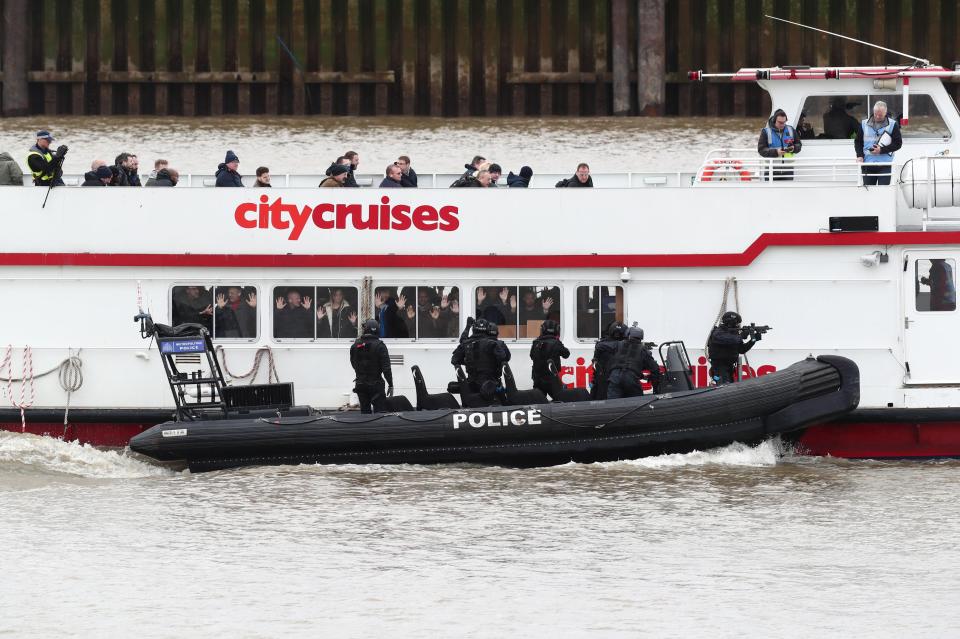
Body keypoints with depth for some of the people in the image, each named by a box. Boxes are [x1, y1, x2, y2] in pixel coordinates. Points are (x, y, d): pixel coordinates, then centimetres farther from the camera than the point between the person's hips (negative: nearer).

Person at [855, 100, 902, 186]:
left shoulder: (892, 125, 0)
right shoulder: (864, 124, 8)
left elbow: (898, 143, -1)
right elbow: (858, 142, 14)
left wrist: (882, 150, -13)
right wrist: (860, 155, -4)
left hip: (884, 165, -3)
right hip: (867, 164, 3)